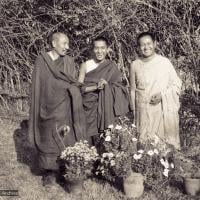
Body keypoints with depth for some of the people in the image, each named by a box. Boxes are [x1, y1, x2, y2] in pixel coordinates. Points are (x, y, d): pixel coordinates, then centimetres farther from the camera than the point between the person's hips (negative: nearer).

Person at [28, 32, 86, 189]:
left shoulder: (69, 61, 5)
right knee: (49, 139, 4)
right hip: (48, 107, -2)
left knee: (66, 138, 2)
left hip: (64, 108, 2)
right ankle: (50, 173, 13)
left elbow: (73, 85, 6)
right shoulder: (42, 60, -2)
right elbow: (38, 85, -1)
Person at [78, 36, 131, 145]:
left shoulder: (112, 67, 5)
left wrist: (107, 85, -16)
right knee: (88, 137, -5)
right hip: (89, 109, 0)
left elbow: (120, 89, 2)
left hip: (106, 110, 0)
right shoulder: (85, 65, 3)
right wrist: (95, 87, -15)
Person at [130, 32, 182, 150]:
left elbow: (177, 85, 1)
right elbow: (133, 90, 11)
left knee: (165, 142, 1)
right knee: (145, 142, 2)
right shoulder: (135, 65, 3)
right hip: (143, 112, 2)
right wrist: (133, 113, 12)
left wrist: (162, 95, -14)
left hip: (163, 110, -2)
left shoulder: (164, 62, -5)